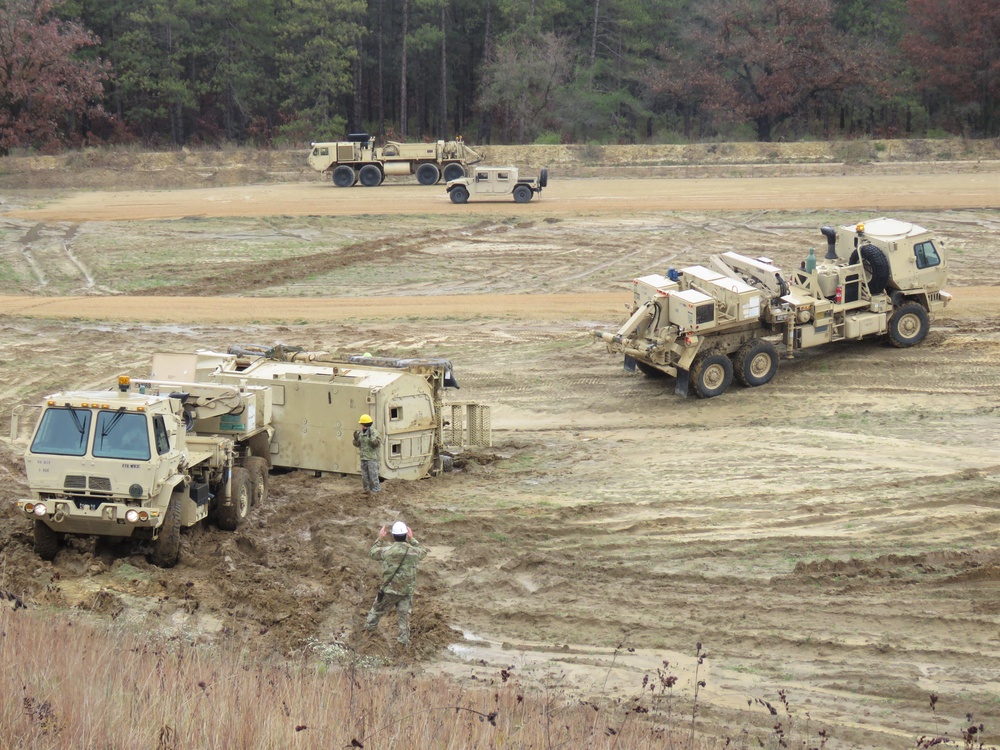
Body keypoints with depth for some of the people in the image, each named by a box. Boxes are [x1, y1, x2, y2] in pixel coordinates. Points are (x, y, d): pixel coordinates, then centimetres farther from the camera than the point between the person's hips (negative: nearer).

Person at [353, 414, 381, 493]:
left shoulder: (374, 432, -10)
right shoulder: (360, 432, 10)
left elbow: (377, 443, -20)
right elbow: (357, 444, 16)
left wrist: (371, 436, -31)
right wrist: (356, 438, -3)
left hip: (372, 458, -7)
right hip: (363, 458, 7)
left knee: (373, 477, -8)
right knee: (365, 478, 10)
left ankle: (376, 492, -3)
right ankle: (368, 492, 18)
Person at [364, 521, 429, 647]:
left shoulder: (387, 550, -15)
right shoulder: (414, 551, -9)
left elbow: (373, 553, 7)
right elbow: (423, 551, 17)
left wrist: (380, 538, 16)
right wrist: (412, 539, 19)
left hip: (390, 590, -1)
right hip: (407, 591, 1)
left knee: (377, 608, 22)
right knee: (404, 615, 13)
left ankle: (369, 627, 37)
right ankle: (404, 640, 15)